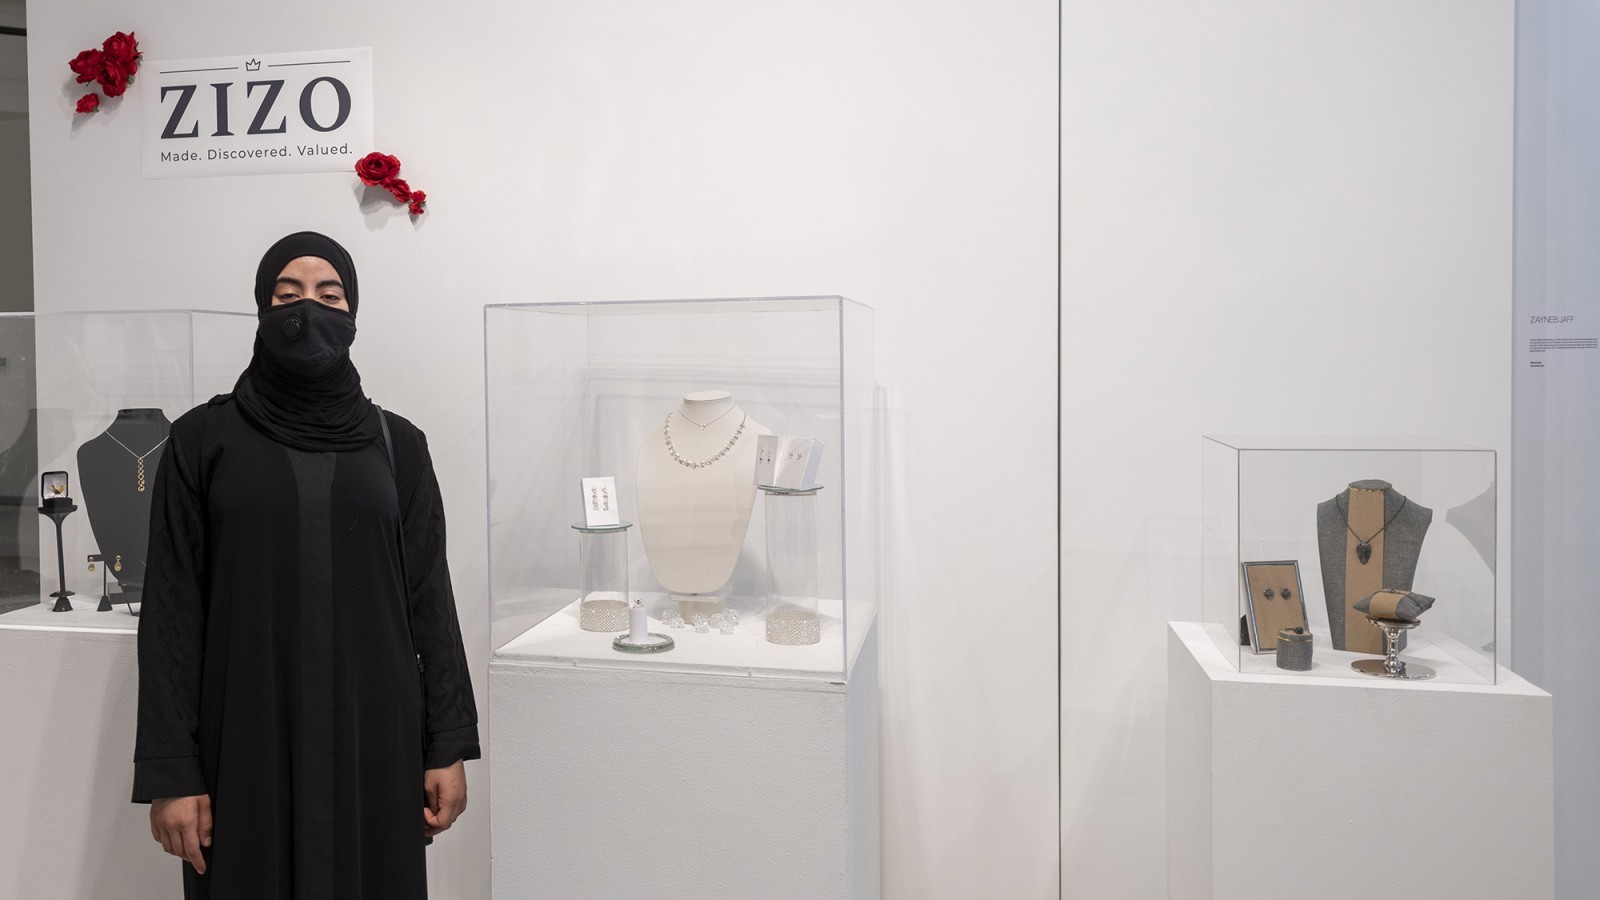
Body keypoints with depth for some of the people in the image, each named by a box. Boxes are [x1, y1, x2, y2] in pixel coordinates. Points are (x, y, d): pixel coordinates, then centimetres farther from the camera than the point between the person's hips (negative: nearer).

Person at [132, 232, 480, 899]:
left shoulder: (397, 443, 5)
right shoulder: (204, 438, 1)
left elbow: (429, 595, 4)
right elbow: (171, 608, -1)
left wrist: (450, 744, 1)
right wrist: (169, 770, -5)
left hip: (373, 737, 1)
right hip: (247, 739, -1)